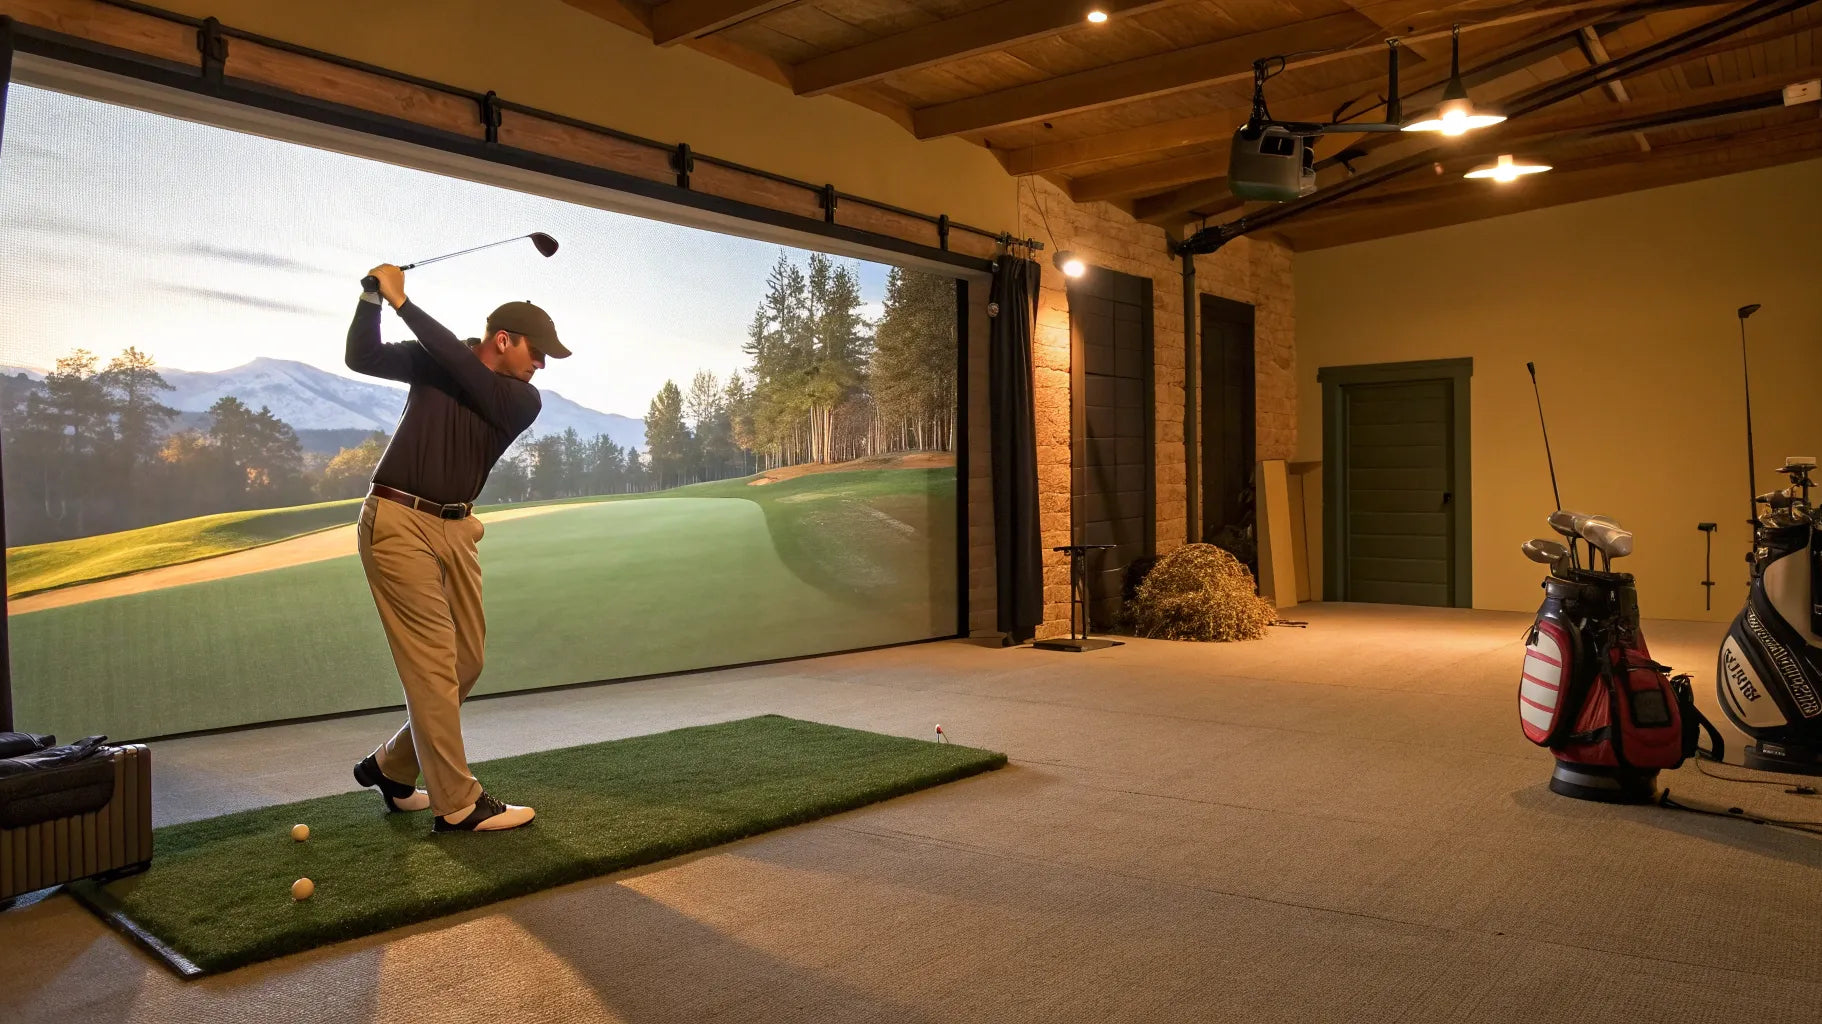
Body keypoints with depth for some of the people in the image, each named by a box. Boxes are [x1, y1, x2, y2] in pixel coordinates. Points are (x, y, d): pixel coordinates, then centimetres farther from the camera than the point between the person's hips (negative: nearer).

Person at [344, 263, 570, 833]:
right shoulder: (432, 360, 2)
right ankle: (459, 805, -6)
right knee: (433, 662, -9)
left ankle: (391, 767, 26)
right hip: (398, 522, -5)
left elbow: (459, 365, -12)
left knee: (467, 661, 6)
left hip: (455, 529, 5)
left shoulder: (522, 400, 2)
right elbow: (362, 357, -2)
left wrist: (402, 300, -13)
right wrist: (373, 297, -14)